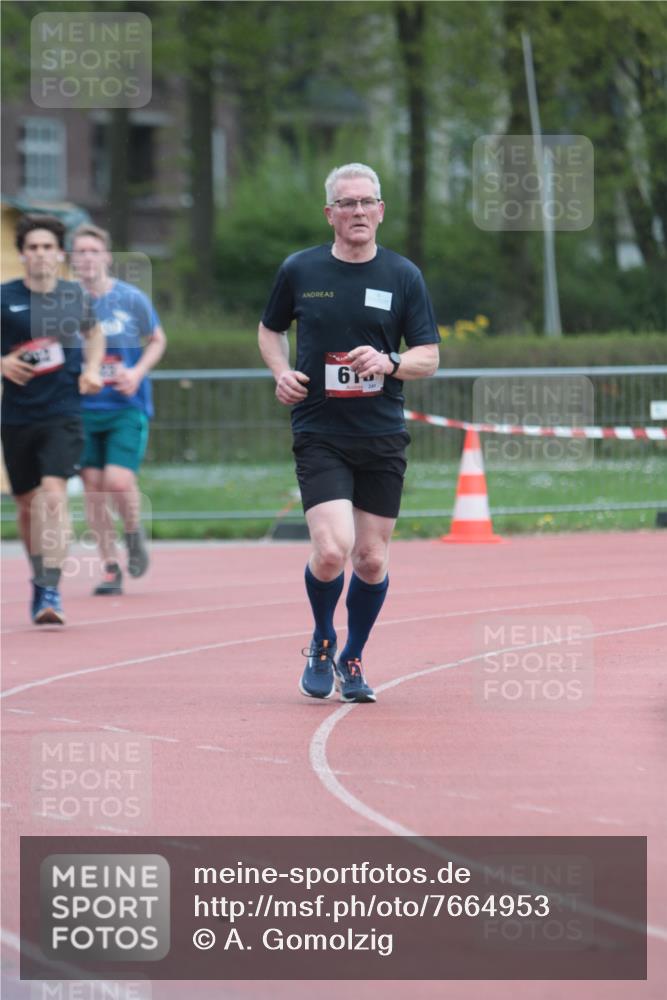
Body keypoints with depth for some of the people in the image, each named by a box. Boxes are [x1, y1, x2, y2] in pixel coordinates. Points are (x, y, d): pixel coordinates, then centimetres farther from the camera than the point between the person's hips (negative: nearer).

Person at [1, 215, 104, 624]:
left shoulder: (75, 295, 3)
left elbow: (94, 332, 24)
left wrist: (92, 369, 6)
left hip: (63, 413, -1)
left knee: (54, 493, -20)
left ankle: (51, 590, -23)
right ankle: (41, 577, 35)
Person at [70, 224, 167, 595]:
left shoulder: (131, 299, -4)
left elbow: (157, 340, 10)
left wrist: (138, 372, -7)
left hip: (127, 407, -2)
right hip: (82, 408, 2)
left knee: (118, 481, -16)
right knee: (93, 485, 1)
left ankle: (134, 534, 16)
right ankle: (111, 567, 14)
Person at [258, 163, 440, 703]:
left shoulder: (404, 276, 2)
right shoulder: (299, 270, 2)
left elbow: (429, 356, 3)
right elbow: (270, 330, 19)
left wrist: (389, 363, -17)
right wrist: (281, 372, -1)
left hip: (383, 437, 2)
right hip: (319, 433, -2)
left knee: (371, 559, 6)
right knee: (331, 550, -17)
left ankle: (352, 660, 27)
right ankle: (322, 642, 12)